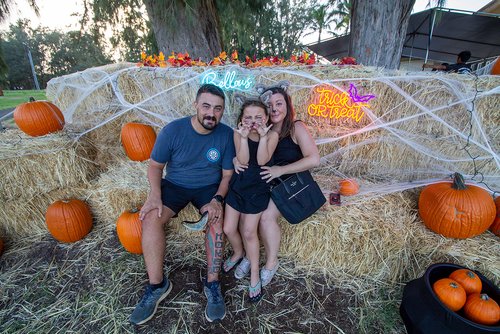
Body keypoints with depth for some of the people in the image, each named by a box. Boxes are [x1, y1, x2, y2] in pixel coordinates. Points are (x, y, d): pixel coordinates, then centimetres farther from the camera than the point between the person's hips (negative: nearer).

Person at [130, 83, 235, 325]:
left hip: (209, 187, 0)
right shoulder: (173, 130, -13)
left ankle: (212, 285, -9)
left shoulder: (227, 135, -12)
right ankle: (157, 285, -5)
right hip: (175, 184, 1)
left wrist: (217, 199, -22)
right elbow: (155, 165, -3)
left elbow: (227, 174, -6)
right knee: (151, 218, -22)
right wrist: (155, 195, -18)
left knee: (216, 219, -28)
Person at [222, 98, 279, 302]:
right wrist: (244, 137, -27)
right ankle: (238, 253, 42)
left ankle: (254, 274, 24)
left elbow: (262, 161, -23)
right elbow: (243, 161, -18)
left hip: (258, 188, -3)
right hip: (237, 185, 3)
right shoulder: (238, 133, -8)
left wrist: (263, 136, -28)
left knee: (249, 232, 2)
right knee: (228, 229, 8)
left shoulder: (272, 134, -11)